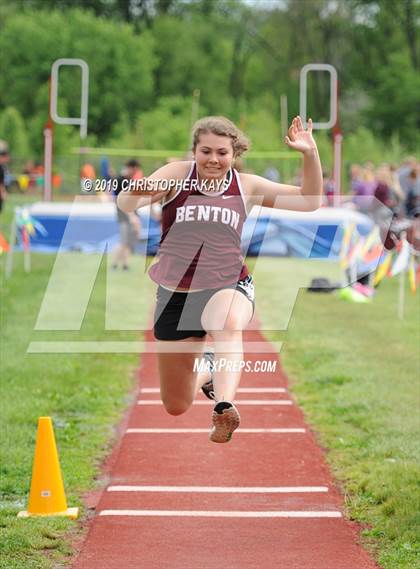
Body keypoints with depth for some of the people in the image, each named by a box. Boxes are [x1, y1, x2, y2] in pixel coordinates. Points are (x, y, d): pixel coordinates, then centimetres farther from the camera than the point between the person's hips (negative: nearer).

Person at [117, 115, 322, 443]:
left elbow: (309, 201, 7)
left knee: (228, 324, -42)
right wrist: (141, 189, -39)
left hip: (228, 287, -1)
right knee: (176, 407, 11)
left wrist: (310, 154, -8)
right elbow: (126, 204, -15)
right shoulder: (177, 175, -2)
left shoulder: (247, 186, 5)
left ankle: (224, 407, -57)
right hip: (175, 293, 1)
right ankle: (205, 372, 46)